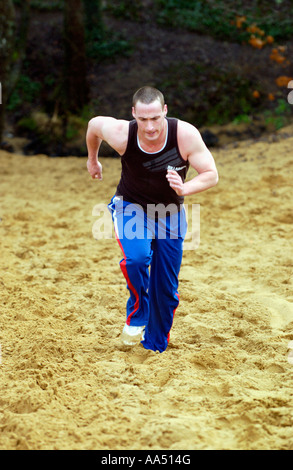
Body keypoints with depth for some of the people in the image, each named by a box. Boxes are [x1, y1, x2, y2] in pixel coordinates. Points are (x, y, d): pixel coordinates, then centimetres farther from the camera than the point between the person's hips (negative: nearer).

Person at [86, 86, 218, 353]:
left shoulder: (185, 134, -27)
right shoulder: (121, 134, -26)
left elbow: (211, 175, -19)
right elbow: (94, 124, -3)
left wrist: (184, 188, -38)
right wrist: (93, 159, 14)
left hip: (170, 213, 1)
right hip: (131, 207, -1)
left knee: (167, 288, 4)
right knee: (137, 257, -31)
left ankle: (155, 346, 27)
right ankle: (138, 314, -3)